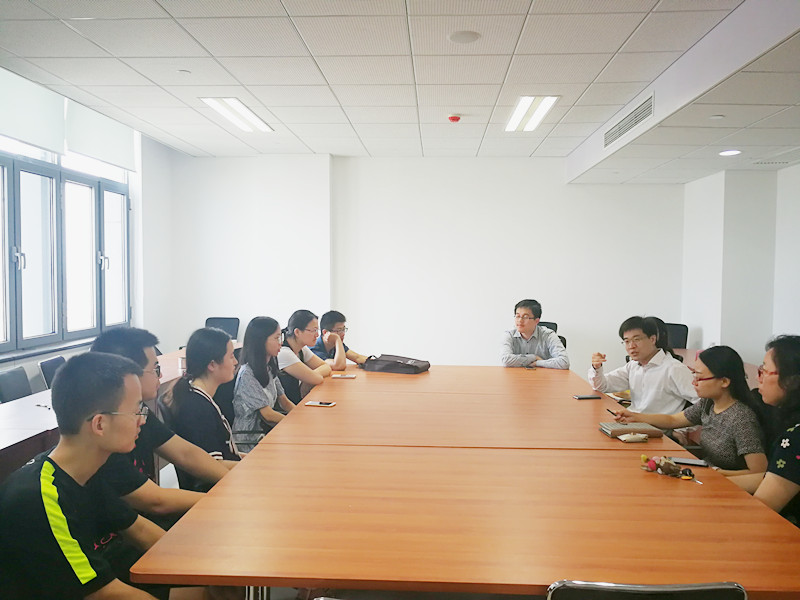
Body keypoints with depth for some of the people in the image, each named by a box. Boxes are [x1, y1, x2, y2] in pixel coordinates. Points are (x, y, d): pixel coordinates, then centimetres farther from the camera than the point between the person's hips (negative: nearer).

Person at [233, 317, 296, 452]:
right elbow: (267, 414, -18)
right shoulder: (247, 374, -18)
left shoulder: (269, 369, 10)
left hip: (267, 429, 8)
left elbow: (284, 401, 12)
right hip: (250, 440, -8)